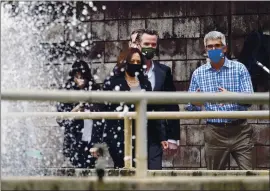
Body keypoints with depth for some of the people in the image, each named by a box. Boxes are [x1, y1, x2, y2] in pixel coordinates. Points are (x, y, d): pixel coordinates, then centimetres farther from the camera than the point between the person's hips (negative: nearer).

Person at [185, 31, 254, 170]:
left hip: (239, 130, -2)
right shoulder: (198, 74, 7)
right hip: (215, 132, 2)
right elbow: (191, 107, 10)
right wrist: (195, 103, -15)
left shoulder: (239, 69, 2)